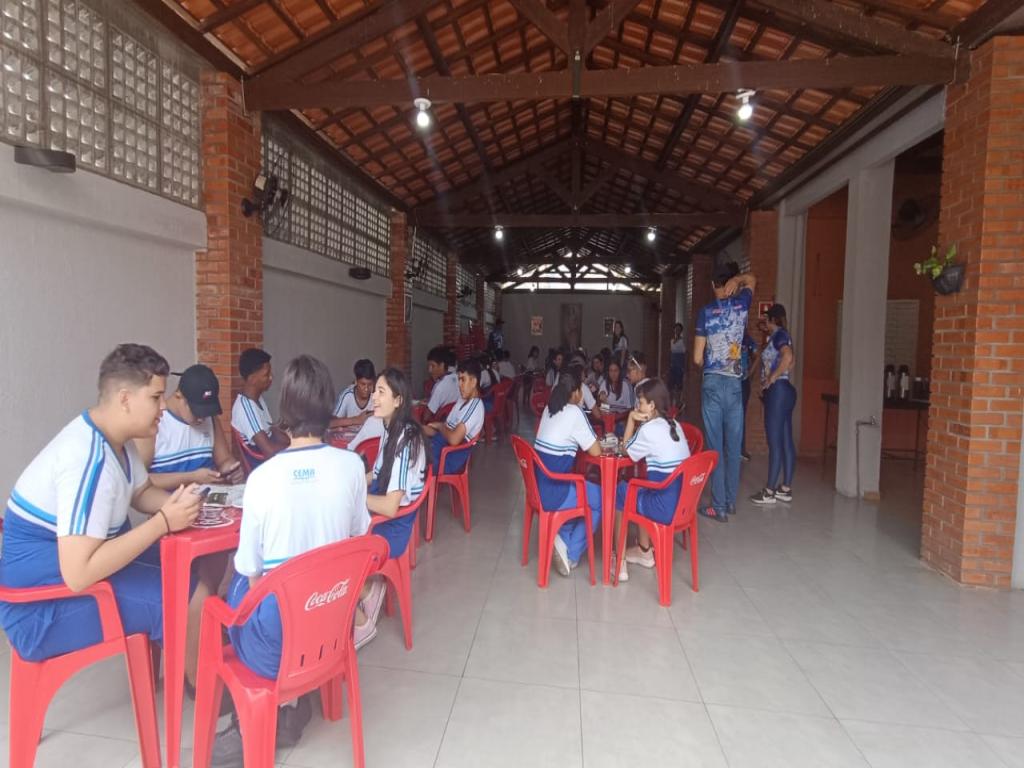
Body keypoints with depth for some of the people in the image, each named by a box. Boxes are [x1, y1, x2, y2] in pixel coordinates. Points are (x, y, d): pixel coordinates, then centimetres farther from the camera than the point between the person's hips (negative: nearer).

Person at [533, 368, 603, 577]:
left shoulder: (549, 408, 10)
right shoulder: (574, 412, -13)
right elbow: (595, 451, -7)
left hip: (539, 485, 8)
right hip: (553, 492, -8)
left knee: (587, 490, 29)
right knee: (603, 500, 11)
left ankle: (564, 538, 20)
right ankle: (570, 551, 10)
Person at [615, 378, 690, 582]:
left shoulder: (649, 429, -15)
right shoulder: (674, 424, 9)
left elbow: (627, 450, 4)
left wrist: (631, 419, 3)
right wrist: (637, 421, 7)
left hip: (665, 509, -8)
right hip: (683, 503, 8)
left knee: (619, 492, 15)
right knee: (638, 490, 30)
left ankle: (620, 561, 20)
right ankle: (644, 552, 39)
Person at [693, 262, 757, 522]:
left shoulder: (705, 312, -3)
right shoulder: (741, 304, 4)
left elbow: (697, 358, -2)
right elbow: (751, 280, 28)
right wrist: (736, 279, 9)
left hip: (712, 384, -2)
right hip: (735, 385, 3)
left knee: (715, 446, 0)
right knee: (733, 445, 11)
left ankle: (719, 506, 3)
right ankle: (731, 501, 22)